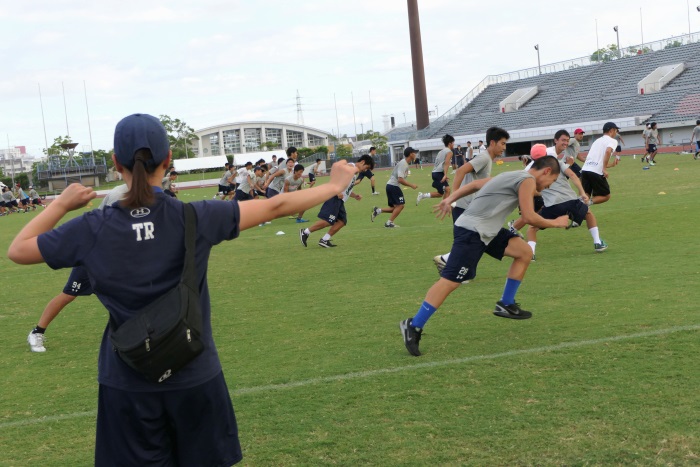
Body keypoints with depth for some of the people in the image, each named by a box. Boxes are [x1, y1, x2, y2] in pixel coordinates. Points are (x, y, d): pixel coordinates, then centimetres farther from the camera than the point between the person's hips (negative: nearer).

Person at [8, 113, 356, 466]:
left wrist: (61, 204, 9)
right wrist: (334, 186, 7)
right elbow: (274, 207, -5)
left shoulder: (92, 230, -11)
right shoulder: (194, 218, -13)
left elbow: (17, 250, 2)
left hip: (127, 384, 0)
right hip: (194, 378, 0)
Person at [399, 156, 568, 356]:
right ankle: (413, 326, -9)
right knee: (451, 281, -12)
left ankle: (506, 305, 19)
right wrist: (555, 223, 2)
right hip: (472, 231, -10)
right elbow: (529, 217, -13)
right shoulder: (528, 180, -7)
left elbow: (474, 184, 21)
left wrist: (449, 199, 20)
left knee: (524, 252, 11)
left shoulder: (513, 176, 21)